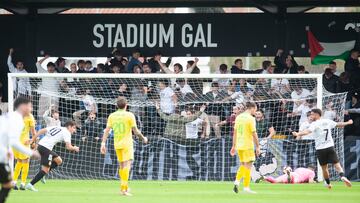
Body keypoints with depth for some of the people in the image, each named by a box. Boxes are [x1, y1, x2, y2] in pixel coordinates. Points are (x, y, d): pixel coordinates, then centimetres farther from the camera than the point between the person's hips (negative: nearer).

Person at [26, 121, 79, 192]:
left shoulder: (56, 128, 23)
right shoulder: (66, 133, 1)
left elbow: (41, 131, 14)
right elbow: (68, 147, -7)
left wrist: (33, 139, 11)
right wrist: (74, 148, 13)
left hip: (40, 145, 9)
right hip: (46, 148, -9)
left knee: (58, 160, 18)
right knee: (45, 169, -7)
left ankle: (42, 174, 10)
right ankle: (30, 185, -11)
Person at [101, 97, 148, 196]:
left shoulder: (112, 116, 5)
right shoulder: (129, 115, -6)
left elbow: (107, 130, 0)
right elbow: (135, 131, -6)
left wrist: (103, 143, 0)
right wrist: (143, 138, 10)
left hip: (117, 144, 5)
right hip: (127, 143, -5)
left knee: (122, 165, 18)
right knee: (127, 165, -10)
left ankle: (124, 187, 28)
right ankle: (124, 189, -21)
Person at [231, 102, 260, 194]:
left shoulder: (238, 117, 10)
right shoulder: (251, 118, -11)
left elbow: (235, 133, 13)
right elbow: (254, 134, -13)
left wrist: (234, 146, 17)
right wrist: (258, 147, -7)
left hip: (239, 145, 7)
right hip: (248, 146, -7)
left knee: (243, 165, 20)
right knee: (248, 166, 0)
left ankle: (237, 181, 2)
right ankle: (246, 187, 0)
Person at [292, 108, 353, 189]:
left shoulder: (315, 124, -8)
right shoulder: (327, 121, 7)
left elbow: (308, 131, -26)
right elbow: (338, 125, 20)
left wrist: (298, 134, -38)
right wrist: (348, 123, 38)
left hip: (320, 149, -3)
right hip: (330, 146, 3)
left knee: (324, 167, 12)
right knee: (337, 164, -1)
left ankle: (328, 183, 23)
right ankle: (342, 176, -24)